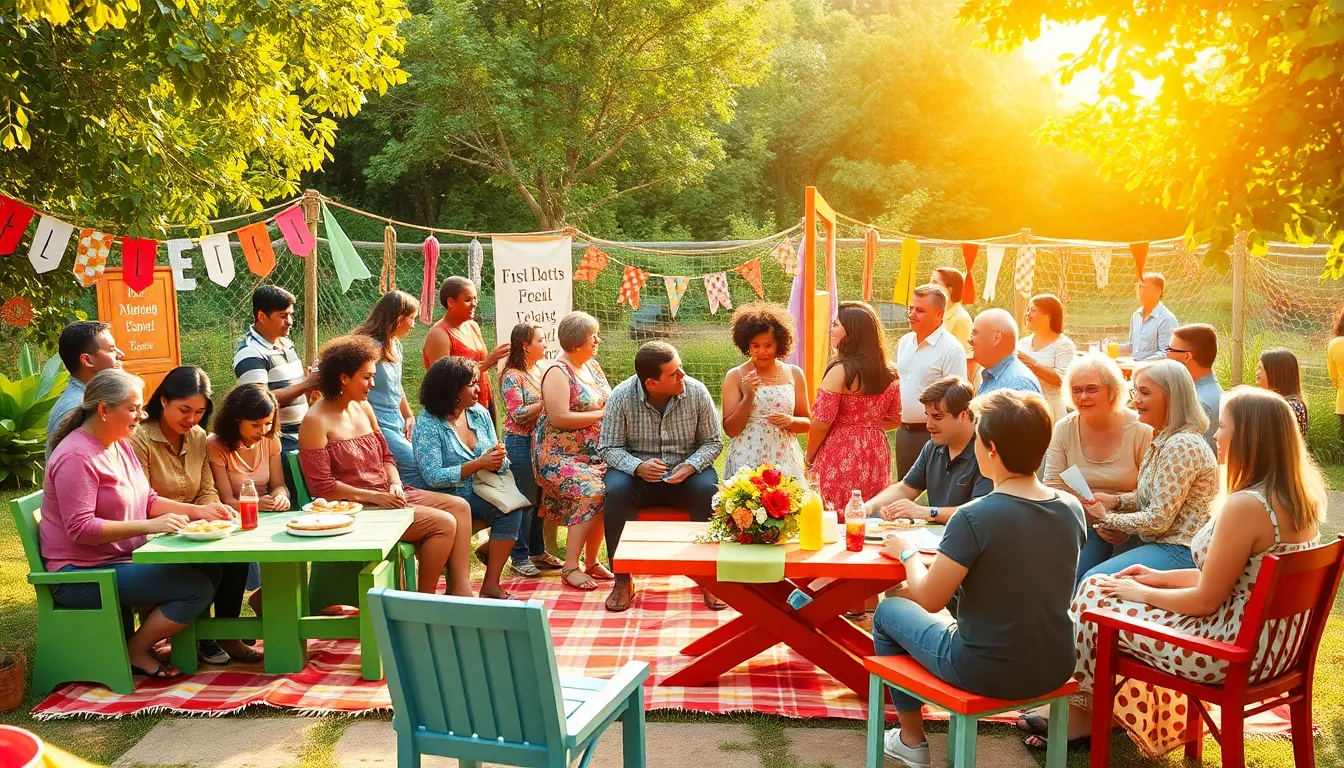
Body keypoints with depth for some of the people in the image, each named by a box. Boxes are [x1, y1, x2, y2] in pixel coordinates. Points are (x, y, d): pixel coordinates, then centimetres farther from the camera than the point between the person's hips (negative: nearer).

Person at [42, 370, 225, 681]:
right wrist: (149, 526, -30)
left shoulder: (120, 444, 11)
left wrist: (196, 510, -1)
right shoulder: (77, 457, -20)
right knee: (198, 588, -20)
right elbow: (81, 529, -25)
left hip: (122, 558, 10)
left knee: (209, 567, -2)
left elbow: (147, 500, 13)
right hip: (82, 576, -10)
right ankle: (135, 651, 0)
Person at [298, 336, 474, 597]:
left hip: (385, 495, 9)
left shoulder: (363, 408, 11)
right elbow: (321, 486, -18)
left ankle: (461, 590, -6)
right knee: (443, 523, -19)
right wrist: (373, 496, -20)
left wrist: (395, 484, -5)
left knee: (459, 507, -2)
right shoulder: (316, 421, -13)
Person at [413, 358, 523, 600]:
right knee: (508, 511, -29)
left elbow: (500, 462, 11)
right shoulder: (428, 425, -10)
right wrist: (479, 464, -22)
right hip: (451, 498, -6)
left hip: (484, 490, 6)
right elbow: (433, 477, -20)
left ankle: (492, 548, -3)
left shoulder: (479, 413, 8)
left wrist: (498, 459, -15)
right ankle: (491, 586, -17)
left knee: (520, 504, -22)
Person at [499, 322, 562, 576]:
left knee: (541, 499, 13)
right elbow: (519, 415, -17)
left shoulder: (543, 369, 10)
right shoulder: (512, 377, -11)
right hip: (521, 443, -7)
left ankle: (538, 551, 25)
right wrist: (546, 402, -17)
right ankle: (520, 557, 8)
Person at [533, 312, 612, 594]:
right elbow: (558, 417, -22)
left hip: (594, 454, 8)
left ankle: (591, 561, 4)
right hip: (561, 456, -8)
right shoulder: (558, 373, -11)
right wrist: (602, 414, -17)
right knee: (592, 493, -25)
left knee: (608, 494, -12)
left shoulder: (593, 366, 13)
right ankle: (570, 568, -17)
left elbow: (609, 402, 19)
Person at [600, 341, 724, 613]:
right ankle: (622, 581, -19)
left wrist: (691, 465, -21)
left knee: (708, 491, -31)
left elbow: (712, 442, 0)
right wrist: (638, 466, -27)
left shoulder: (697, 392, -9)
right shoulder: (621, 396, -12)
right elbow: (609, 447, -7)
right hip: (637, 471, 0)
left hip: (686, 472, 1)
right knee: (617, 491, -32)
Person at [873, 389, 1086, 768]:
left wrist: (908, 552, 1)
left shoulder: (974, 517, -25)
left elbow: (929, 599, -17)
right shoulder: (1072, 508, -6)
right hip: (1055, 669, 6)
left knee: (888, 611, 18)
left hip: (988, 674, -6)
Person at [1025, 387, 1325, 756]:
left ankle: (1084, 712, 25)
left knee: (1093, 599, 3)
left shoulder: (1246, 505, -26)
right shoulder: (1297, 497, 3)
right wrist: (1162, 577, 14)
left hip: (1235, 649, -9)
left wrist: (1142, 592, -3)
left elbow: (1205, 600, -19)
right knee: (1105, 587, 17)